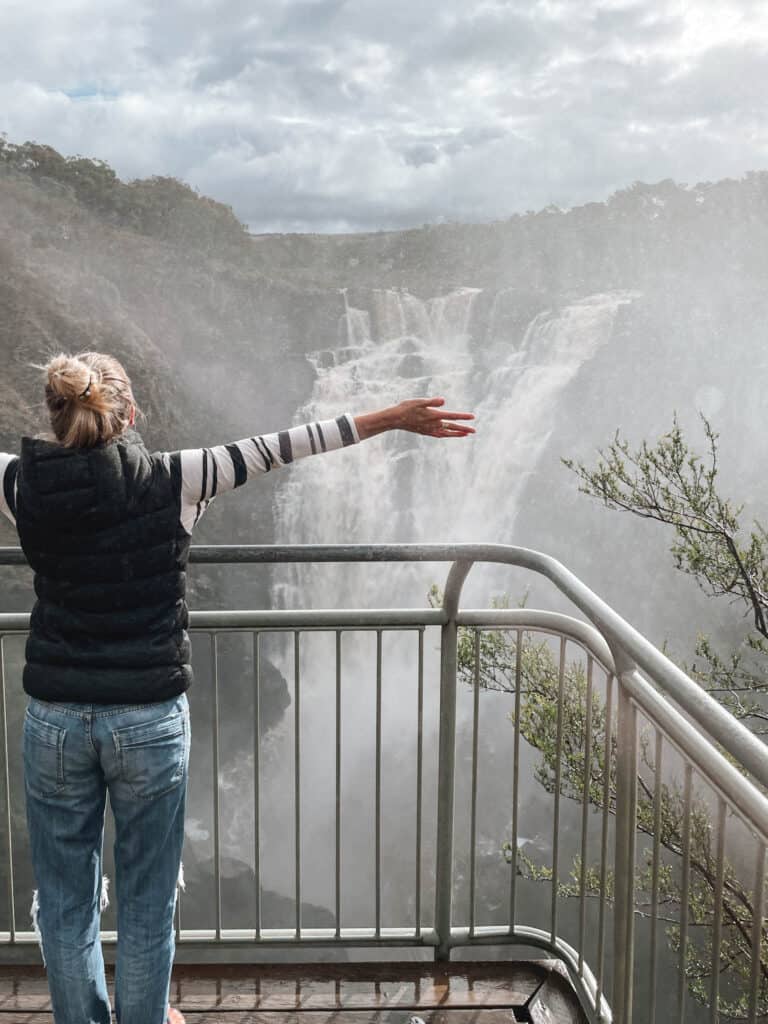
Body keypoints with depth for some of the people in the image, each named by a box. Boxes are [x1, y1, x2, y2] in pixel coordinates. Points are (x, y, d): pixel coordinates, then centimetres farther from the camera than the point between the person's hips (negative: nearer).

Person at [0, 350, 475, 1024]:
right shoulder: (171, 481, -12)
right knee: (145, 903, 16)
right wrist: (395, 418, -4)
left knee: (64, 901, 18)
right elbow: (279, 449, -9)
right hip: (150, 719, -2)